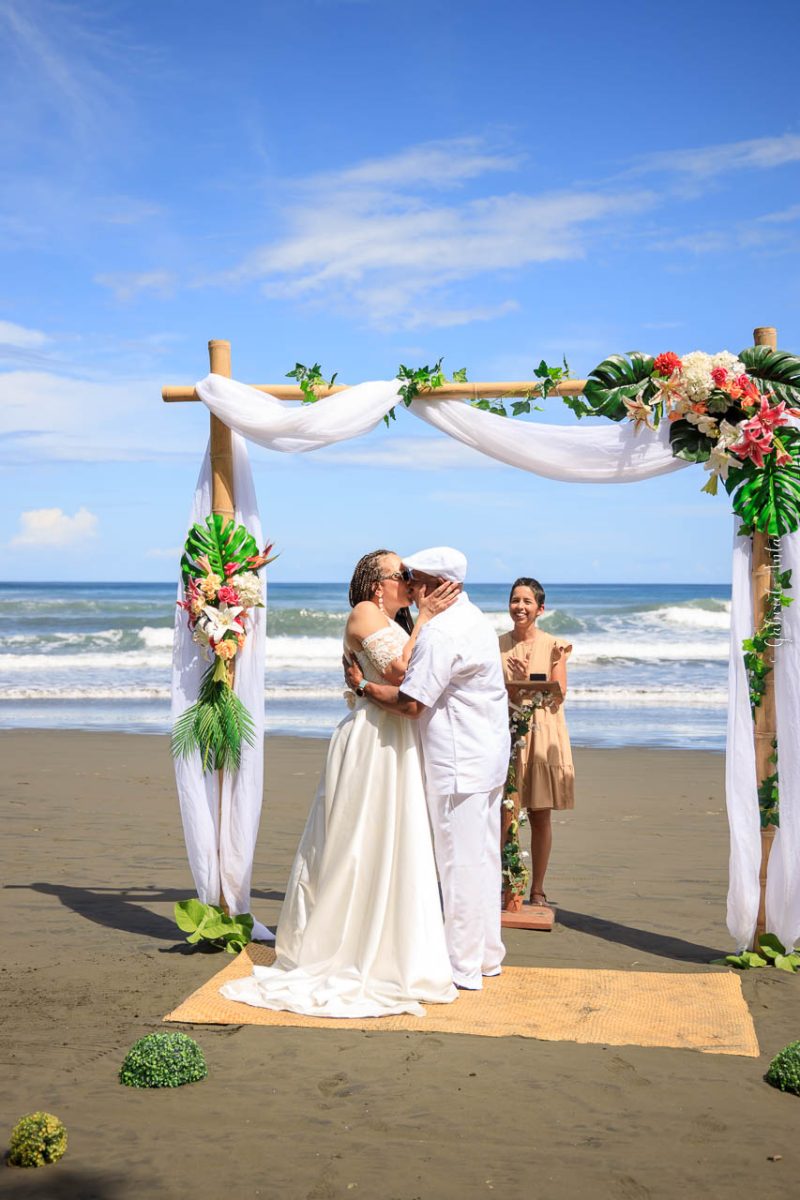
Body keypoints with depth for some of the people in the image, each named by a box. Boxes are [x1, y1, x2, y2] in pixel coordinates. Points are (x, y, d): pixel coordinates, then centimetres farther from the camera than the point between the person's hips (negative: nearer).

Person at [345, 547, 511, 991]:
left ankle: (463, 967, 7)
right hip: (486, 756, 10)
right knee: (483, 858, 16)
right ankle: (486, 954, 27)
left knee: (460, 863, -2)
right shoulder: (472, 618, 13)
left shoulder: (440, 631, -19)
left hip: (459, 763, -10)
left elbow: (411, 702, -22)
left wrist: (362, 685, -9)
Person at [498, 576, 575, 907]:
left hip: (542, 735, -1)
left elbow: (559, 695, -3)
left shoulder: (554, 646, 2)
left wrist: (529, 678, -18)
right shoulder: (497, 645, 7)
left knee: (540, 815, 3)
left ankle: (537, 889, 14)